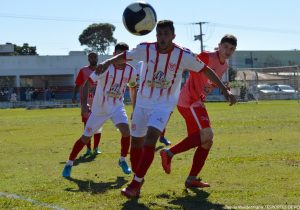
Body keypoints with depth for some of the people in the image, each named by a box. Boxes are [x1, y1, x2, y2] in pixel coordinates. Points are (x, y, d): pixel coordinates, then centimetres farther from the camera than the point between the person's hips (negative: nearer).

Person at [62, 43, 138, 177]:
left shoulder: (130, 71, -7)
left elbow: (133, 87, 13)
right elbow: (87, 83, -18)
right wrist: (84, 103, -28)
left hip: (117, 107, 2)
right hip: (99, 108, -2)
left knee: (126, 131, -22)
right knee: (85, 138, 2)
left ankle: (123, 161, 2)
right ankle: (69, 164, 18)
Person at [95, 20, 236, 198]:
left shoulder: (184, 55, -14)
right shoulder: (146, 49, -10)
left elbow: (206, 70, -4)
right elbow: (124, 56, 3)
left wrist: (225, 91, -4)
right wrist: (108, 62, -18)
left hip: (165, 106, -3)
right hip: (143, 102, 3)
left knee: (150, 140, -22)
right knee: (136, 142, 7)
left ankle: (136, 183, -15)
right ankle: (138, 179, 28)